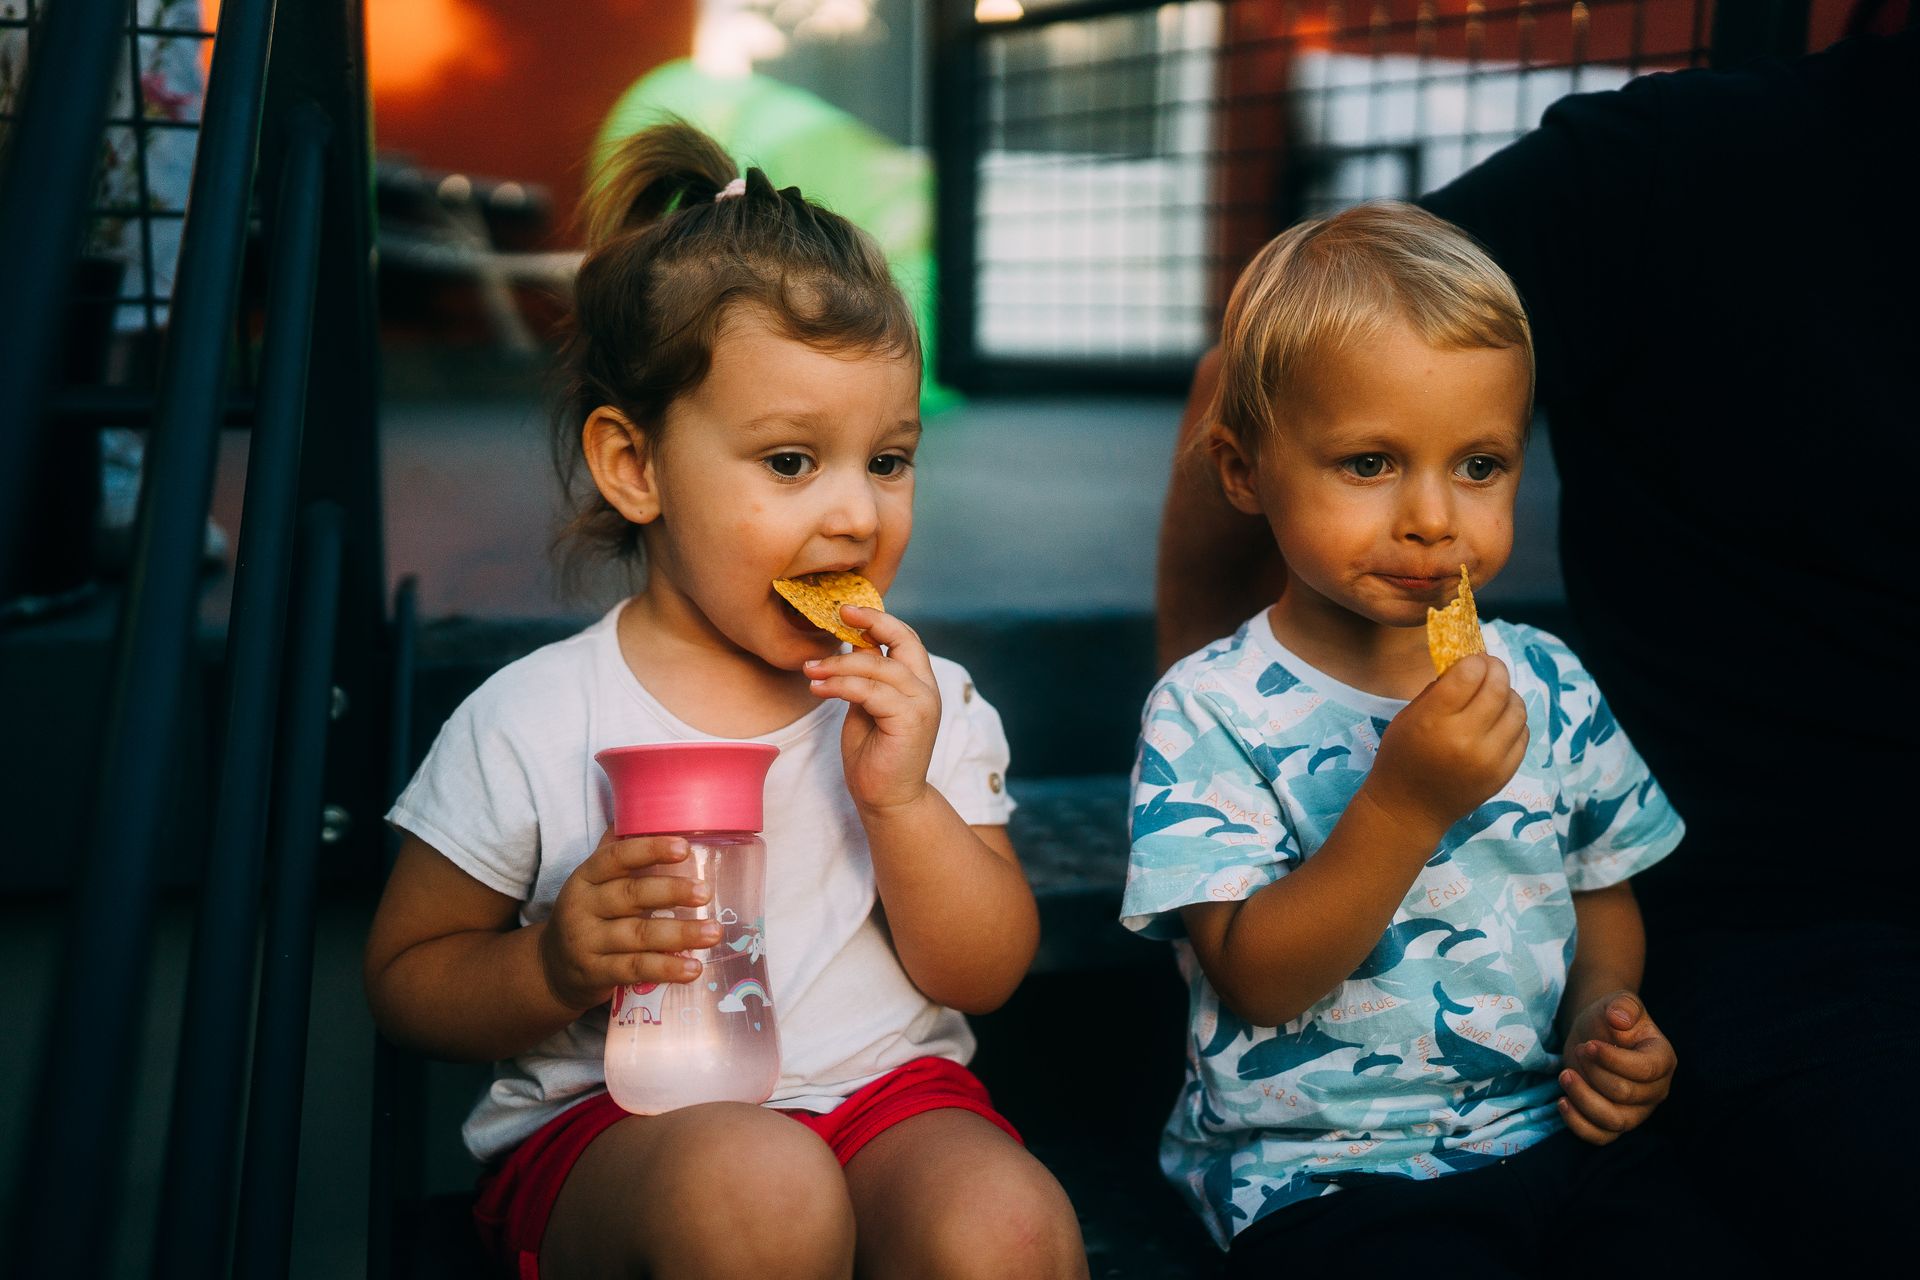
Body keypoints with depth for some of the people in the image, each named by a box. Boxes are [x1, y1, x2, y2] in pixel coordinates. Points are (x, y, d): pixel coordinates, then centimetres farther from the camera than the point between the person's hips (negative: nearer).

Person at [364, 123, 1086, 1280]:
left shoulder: (922, 706, 4)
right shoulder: (530, 726, -4)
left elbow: (985, 976, 3)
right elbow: (408, 976, 4)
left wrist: (903, 799, -13)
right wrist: (553, 967, -17)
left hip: (885, 1090, 2)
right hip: (611, 1121, -2)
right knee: (757, 1186, -36)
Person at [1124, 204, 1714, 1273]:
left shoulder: (1549, 686, 5)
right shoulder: (1211, 711, -9)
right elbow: (1256, 982, -15)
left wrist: (1606, 1009, -2)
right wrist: (1403, 805, -26)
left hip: (1555, 1134, 5)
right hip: (1322, 1171, -4)